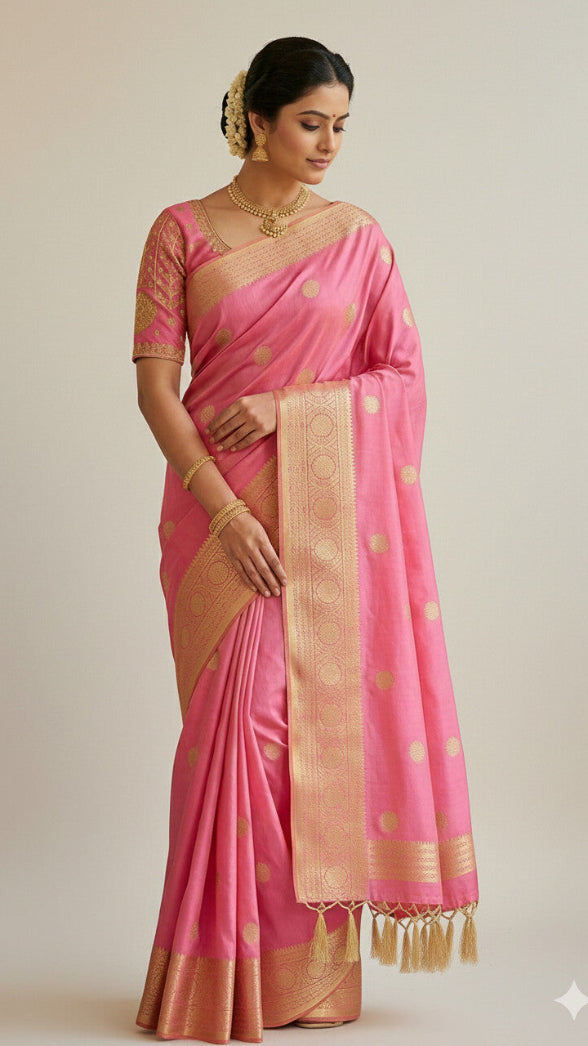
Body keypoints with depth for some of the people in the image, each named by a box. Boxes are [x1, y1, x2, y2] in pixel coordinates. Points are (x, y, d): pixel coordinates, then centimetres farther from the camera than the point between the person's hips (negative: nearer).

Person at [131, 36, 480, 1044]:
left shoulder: (359, 237, 7)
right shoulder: (183, 231, 2)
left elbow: (403, 377, 4)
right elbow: (155, 384, -3)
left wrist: (286, 405, -10)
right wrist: (222, 509, -14)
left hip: (331, 516, 2)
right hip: (220, 514, -1)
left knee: (324, 720, 2)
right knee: (235, 725, -2)